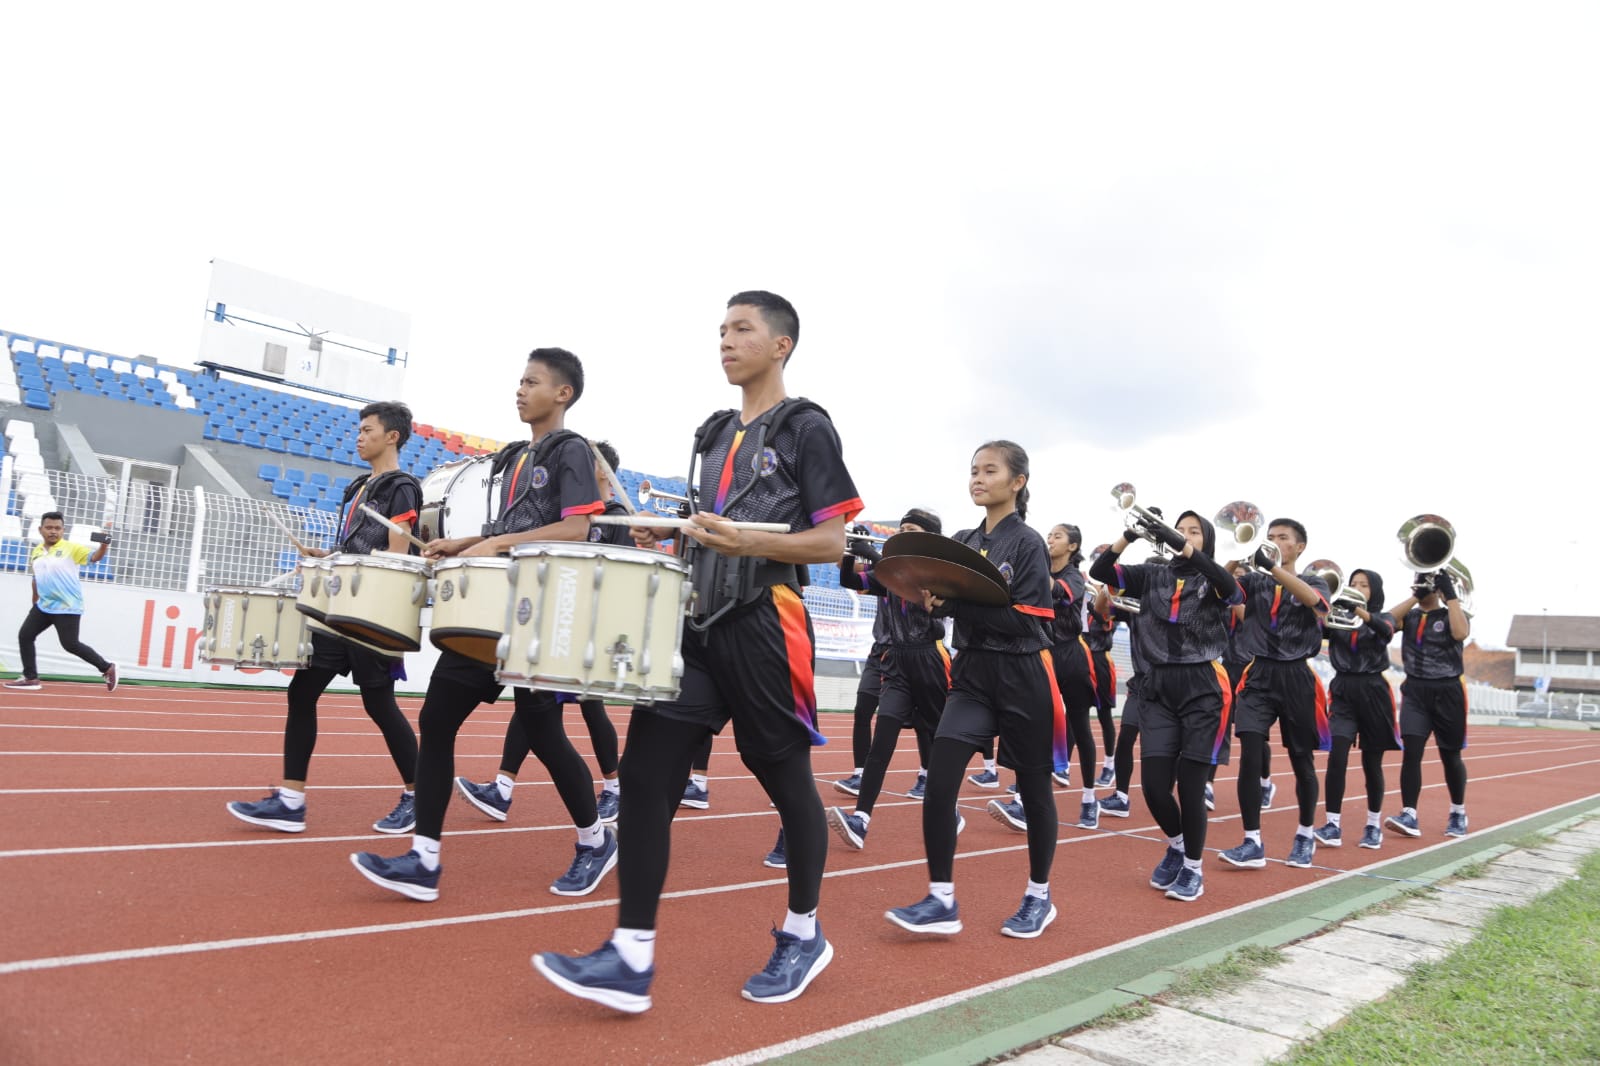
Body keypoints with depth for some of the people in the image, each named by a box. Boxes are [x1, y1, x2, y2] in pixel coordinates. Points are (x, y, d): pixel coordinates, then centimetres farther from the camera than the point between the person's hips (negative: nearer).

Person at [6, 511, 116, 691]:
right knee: (25, 636, 9)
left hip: (67, 608, -7)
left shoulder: (71, 548, -9)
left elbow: (94, 557, -20)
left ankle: (107, 668, 3)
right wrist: (35, 601, 28)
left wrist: (104, 544, -39)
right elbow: (37, 578, 22)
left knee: (70, 645, -10)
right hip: (44, 606, 7)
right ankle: (31, 678, 19)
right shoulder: (36, 551, 10)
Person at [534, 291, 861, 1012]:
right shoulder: (713, 433, 18)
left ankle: (803, 935, 27)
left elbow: (833, 541, -8)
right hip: (699, 624, 7)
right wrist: (667, 536, 5)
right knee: (644, 770, -4)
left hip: (765, 627, -6)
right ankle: (632, 958, 1)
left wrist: (749, 541, -22)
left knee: (785, 779, 6)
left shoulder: (806, 427, -2)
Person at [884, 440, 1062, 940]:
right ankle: (942, 900, 1)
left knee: (1033, 787, 9)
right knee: (938, 779, -8)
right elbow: (950, 600, 8)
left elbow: (1023, 619, -17)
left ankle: (1039, 897, 28)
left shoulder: (1028, 544, -8)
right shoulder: (962, 542, 9)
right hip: (973, 673, 5)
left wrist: (955, 600, -23)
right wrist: (930, 594, -15)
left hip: (1023, 678, -5)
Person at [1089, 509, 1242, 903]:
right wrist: (1130, 535, -16)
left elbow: (1231, 587, -23)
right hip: (1159, 688, 3)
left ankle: (1194, 868, 19)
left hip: (1202, 688, -3)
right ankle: (1176, 845, 29)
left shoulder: (1213, 581, 2)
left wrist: (1183, 546, -31)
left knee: (1190, 784, -2)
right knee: (1153, 783, -1)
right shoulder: (1152, 576, 10)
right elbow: (1099, 572, 0)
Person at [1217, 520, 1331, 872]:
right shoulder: (1254, 581, 9)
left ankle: (1306, 834, 31)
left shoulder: (1313, 581, 5)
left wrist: (1272, 566, -34)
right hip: (1259, 675, 0)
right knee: (1250, 756, -13)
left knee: (1302, 761, 10)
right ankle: (1253, 843, -8)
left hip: (1296, 677, 0)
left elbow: (1313, 600, -20)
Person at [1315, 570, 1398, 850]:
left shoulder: (1383, 617, 4)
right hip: (1342, 689, 1)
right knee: (1337, 755, -12)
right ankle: (1333, 825, -11)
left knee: (1371, 761, 6)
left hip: (1372, 690, -1)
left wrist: (1361, 612, -39)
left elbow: (1387, 631, -20)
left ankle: (1374, 824, 22)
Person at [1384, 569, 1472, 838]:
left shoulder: (1454, 614, 1)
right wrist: (1415, 596, -5)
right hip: (1415, 690, 2)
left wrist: (1450, 594, -16)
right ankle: (1409, 815, -10)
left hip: (1447, 692, -2)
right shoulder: (1409, 616, 9)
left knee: (1450, 755, 9)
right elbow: (1387, 621, -11)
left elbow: (1460, 633, -21)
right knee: (1411, 751, -10)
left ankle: (1458, 813, 28)